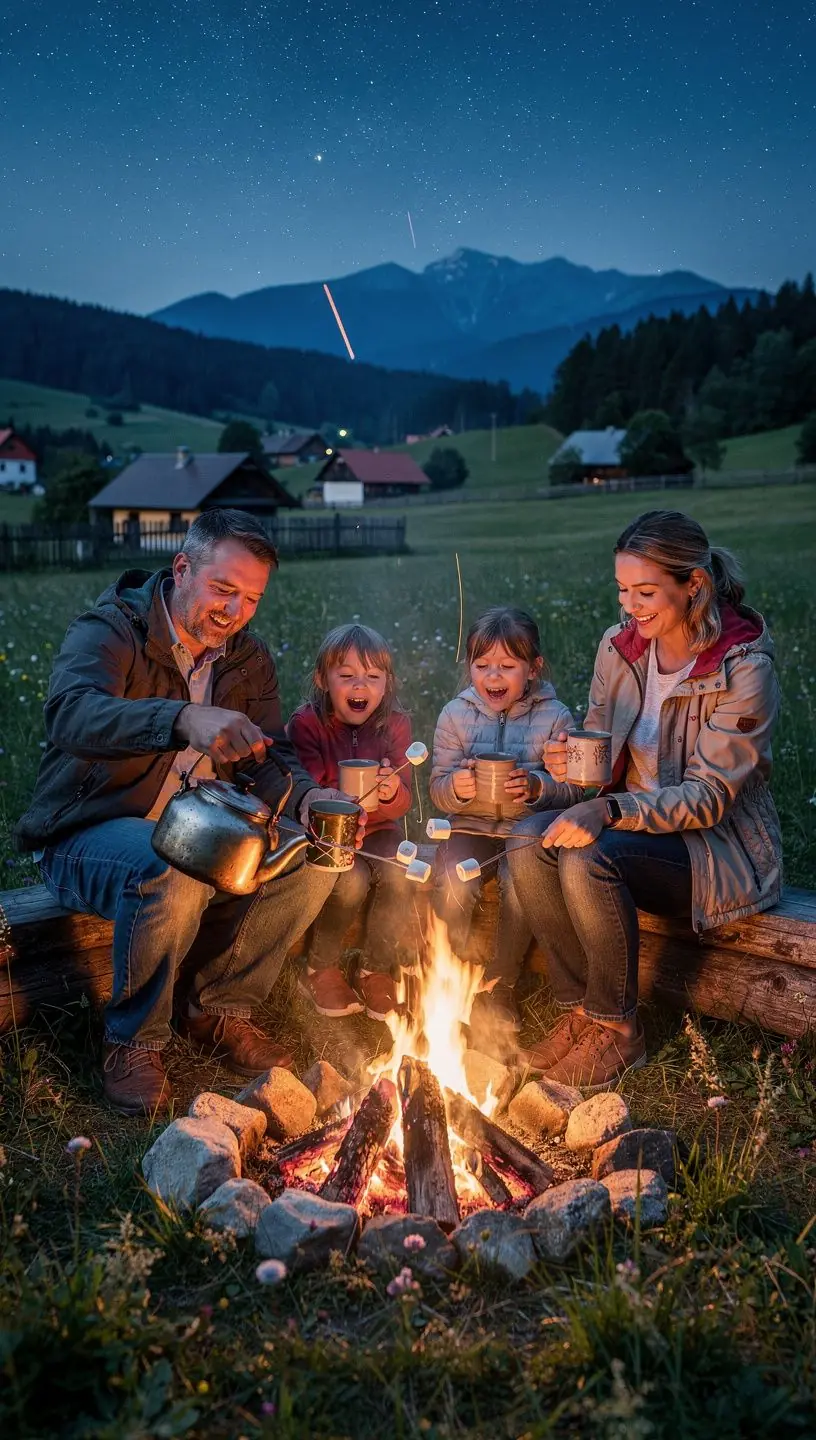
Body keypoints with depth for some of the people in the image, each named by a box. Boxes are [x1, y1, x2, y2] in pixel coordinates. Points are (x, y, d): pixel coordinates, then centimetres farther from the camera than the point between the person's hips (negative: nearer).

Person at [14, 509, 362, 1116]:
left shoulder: (251, 660, 5)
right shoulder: (110, 630, -16)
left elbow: (272, 758, 1)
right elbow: (70, 715, -37)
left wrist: (305, 798, -25)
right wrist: (185, 719, -54)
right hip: (89, 833, -6)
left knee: (311, 857, -14)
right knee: (174, 875, -37)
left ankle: (217, 1010, 3)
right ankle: (134, 1040, -12)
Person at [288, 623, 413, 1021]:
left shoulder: (394, 725, 0)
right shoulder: (306, 724, -8)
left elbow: (401, 805, -4)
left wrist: (392, 793, -29)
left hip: (375, 831, 3)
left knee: (398, 874, -26)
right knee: (352, 879, -29)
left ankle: (377, 971, -7)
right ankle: (320, 970, -5)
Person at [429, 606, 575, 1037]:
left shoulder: (554, 717, -2)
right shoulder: (456, 714, 3)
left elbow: (572, 790, -7)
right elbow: (438, 791, 1)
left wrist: (537, 788, -27)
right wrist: (456, 787, -22)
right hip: (470, 826, 2)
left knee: (520, 884, -29)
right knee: (454, 885, -26)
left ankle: (497, 986, -6)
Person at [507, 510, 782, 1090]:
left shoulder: (744, 666, -17)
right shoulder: (620, 647, 1)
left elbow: (708, 796, -20)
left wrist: (612, 810, -34)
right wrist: (572, 765, -16)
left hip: (719, 846, -6)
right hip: (636, 822, 6)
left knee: (588, 860, -31)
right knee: (528, 842, -21)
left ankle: (618, 1029, -10)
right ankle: (581, 1008, -6)